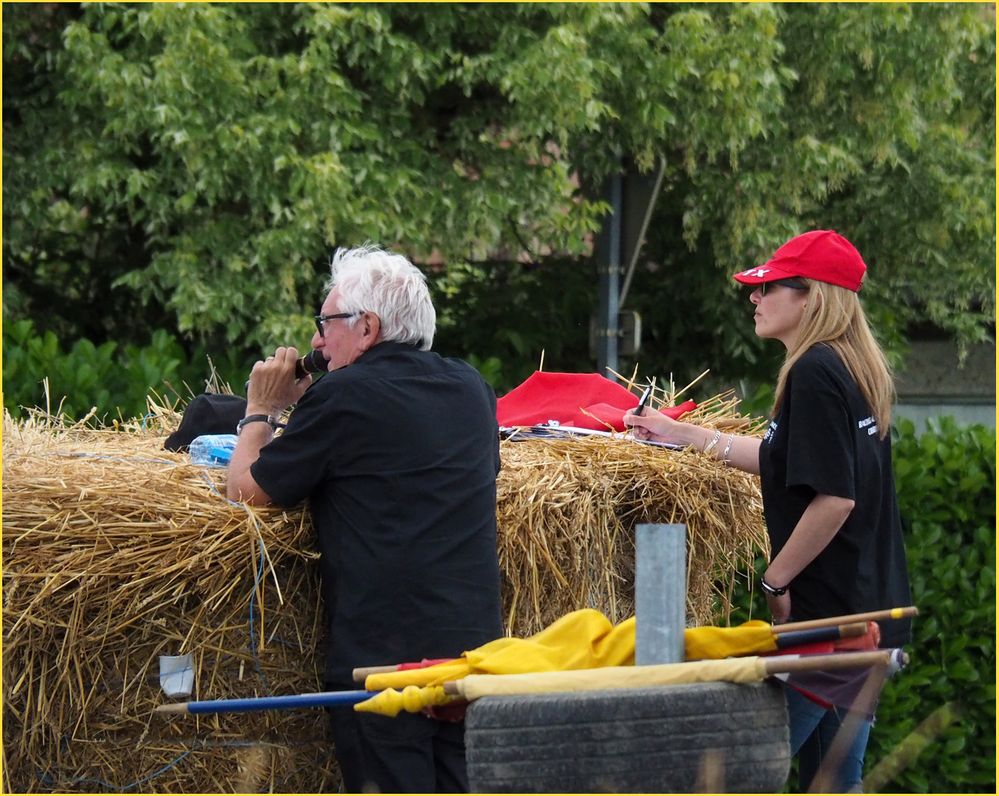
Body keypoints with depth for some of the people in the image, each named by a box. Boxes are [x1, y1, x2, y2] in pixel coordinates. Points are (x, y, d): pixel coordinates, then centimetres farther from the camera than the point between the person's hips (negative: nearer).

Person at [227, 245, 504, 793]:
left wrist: (261, 409, 15)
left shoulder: (344, 398, -8)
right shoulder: (470, 390, 12)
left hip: (381, 653, -6)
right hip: (475, 645, 6)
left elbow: (246, 490, -1)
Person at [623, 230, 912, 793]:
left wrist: (776, 580, -13)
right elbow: (785, 460, 25)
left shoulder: (813, 372, -16)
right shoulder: (860, 371, 13)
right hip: (872, 611, 10)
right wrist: (685, 435, 29)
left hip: (825, 613, -10)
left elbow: (833, 497, -23)